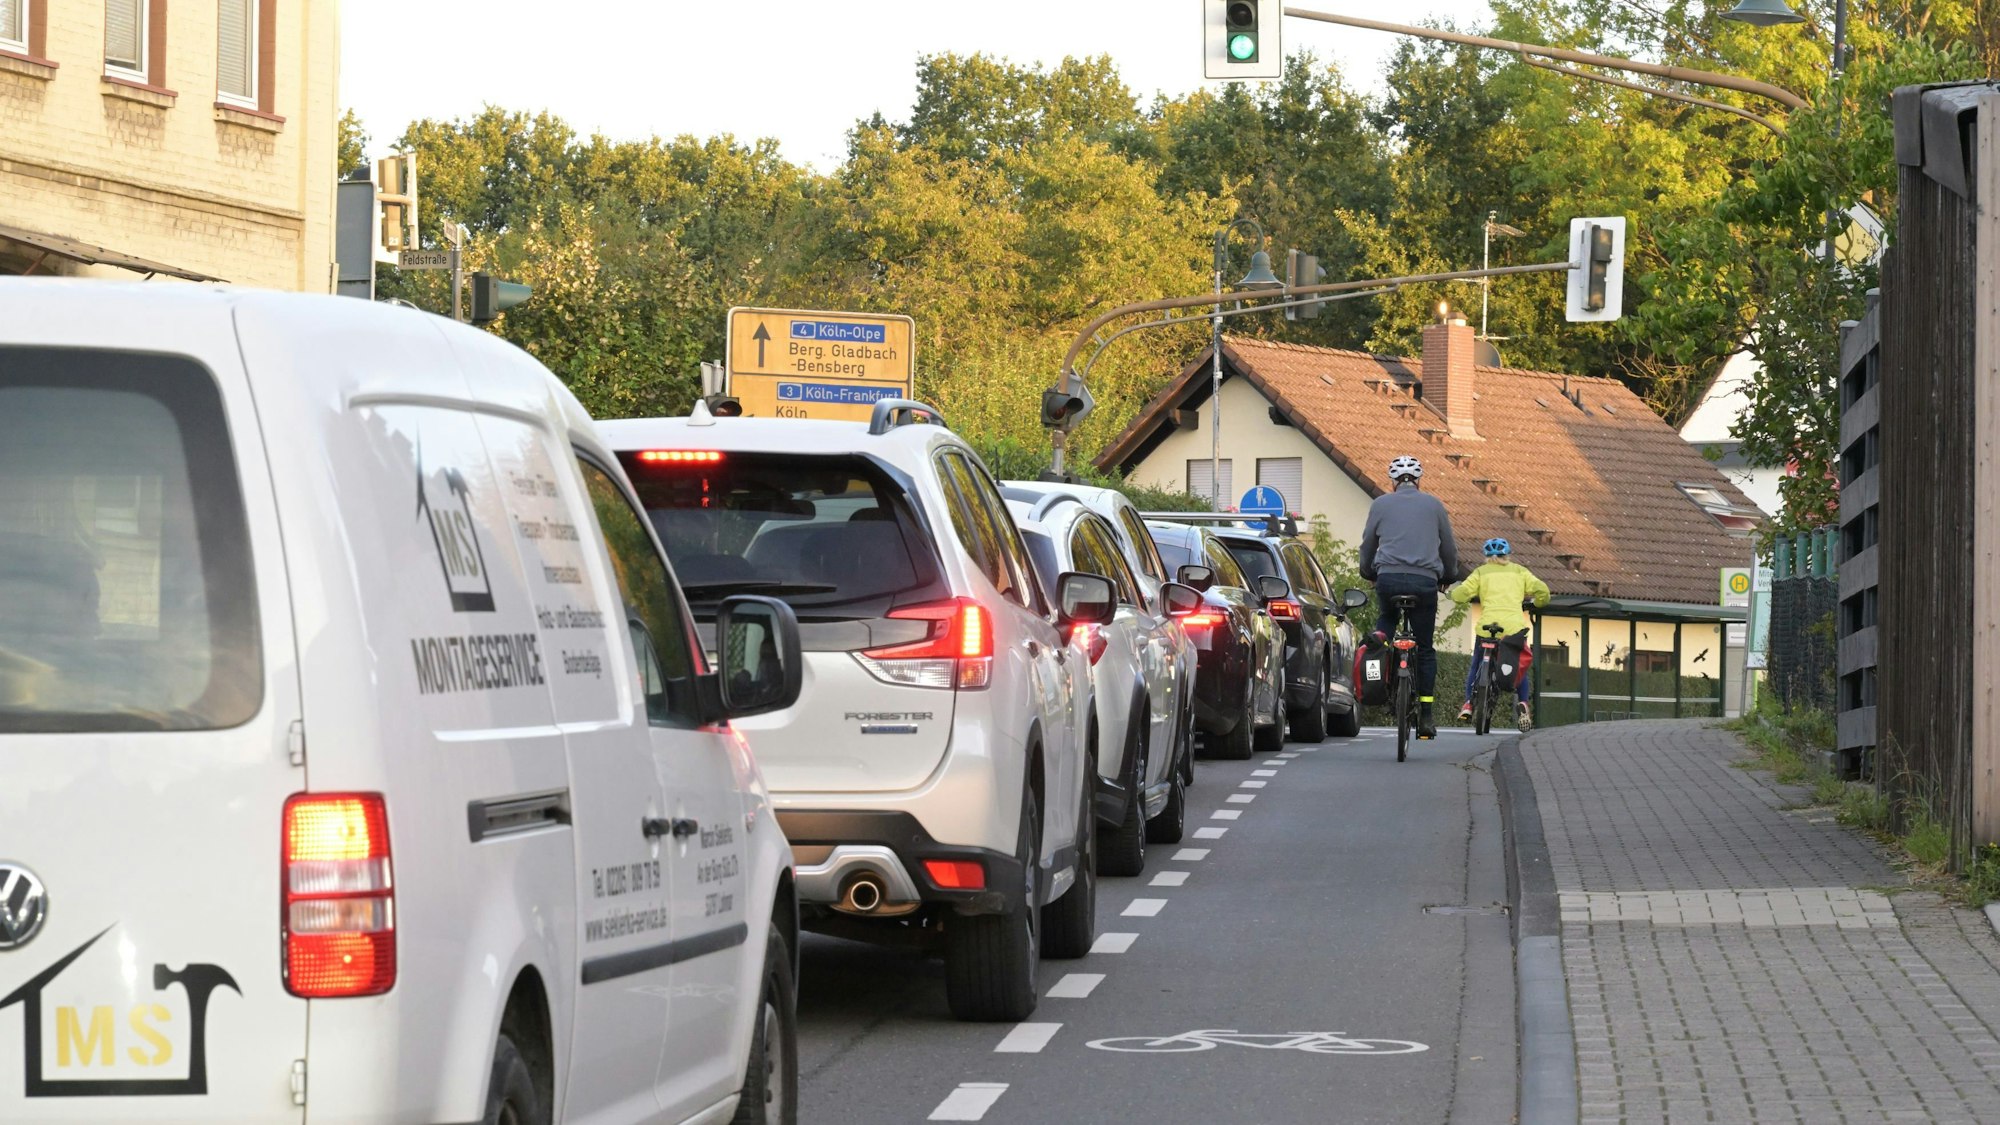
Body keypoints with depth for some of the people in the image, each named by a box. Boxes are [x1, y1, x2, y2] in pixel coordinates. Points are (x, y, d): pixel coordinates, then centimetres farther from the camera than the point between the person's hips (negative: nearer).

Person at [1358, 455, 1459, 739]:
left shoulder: (1381, 504, 11)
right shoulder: (1433, 505, 12)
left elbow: (1367, 544, 16)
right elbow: (1449, 547, 17)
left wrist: (1368, 573, 33)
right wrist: (1448, 576, 34)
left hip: (1389, 577, 0)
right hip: (1425, 580, 0)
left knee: (1388, 615, 34)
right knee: (1425, 648, 9)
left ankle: (1380, 637, 0)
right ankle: (1425, 714, 5)